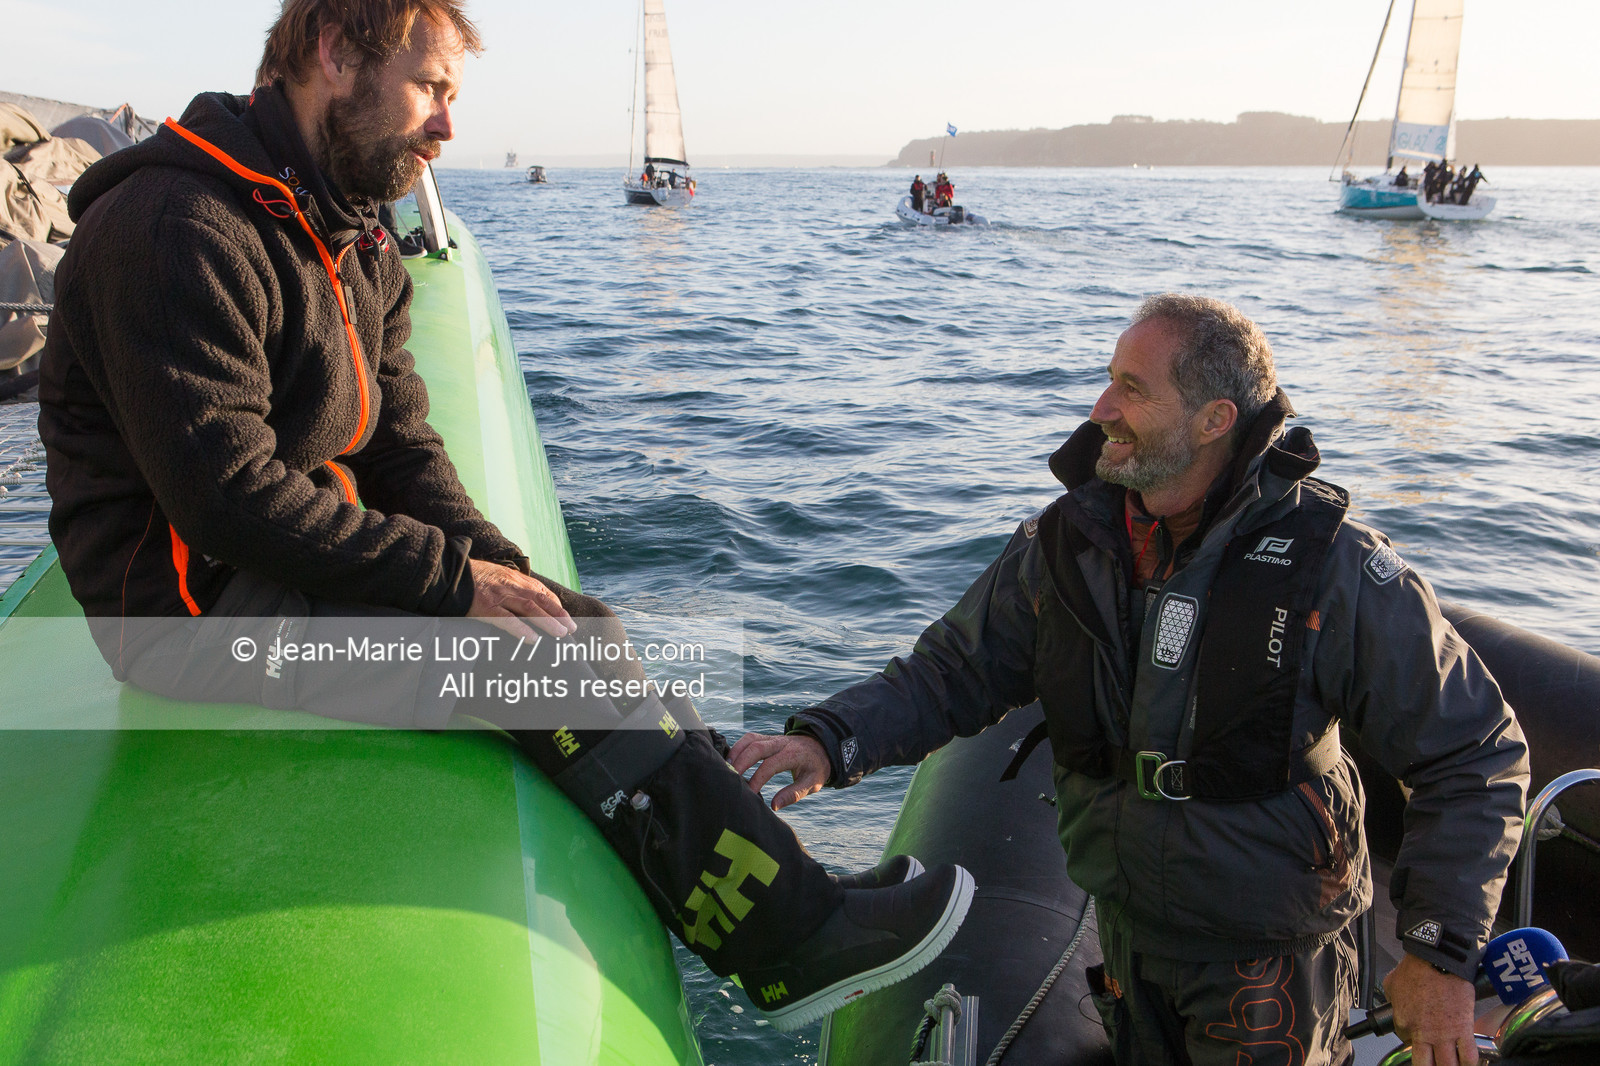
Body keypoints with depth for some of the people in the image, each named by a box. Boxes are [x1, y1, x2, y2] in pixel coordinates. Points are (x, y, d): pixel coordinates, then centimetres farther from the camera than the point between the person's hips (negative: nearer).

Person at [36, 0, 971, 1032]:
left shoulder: (354, 242, 12)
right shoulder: (177, 226, -19)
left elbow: (401, 446, 9)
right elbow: (227, 494, -25)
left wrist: (498, 563, -8)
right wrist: (452, 578, -23)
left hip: (316, 557, 9)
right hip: (201, 608, -9)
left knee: (578, 627, -3)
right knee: (546, 658, -20)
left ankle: (769, 866, -1)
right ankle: (792, 937, -13)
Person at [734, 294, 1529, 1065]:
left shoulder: (1336, 570, -20)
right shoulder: (1065, 545, -8)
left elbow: (1477, 758, -12)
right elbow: (953, 670, -4)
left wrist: (1441, 957, -14)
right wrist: (829, 742, -21)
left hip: (1271, 959, -4)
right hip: (1127, 937, 4)